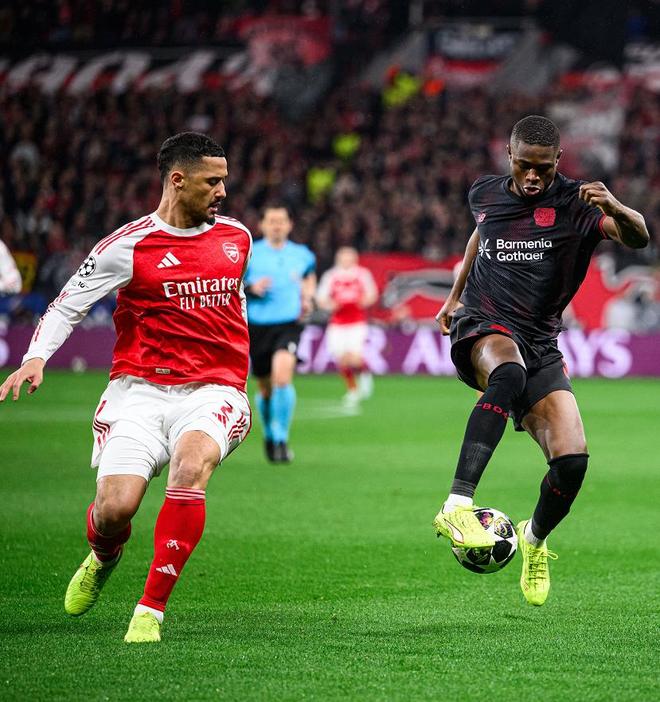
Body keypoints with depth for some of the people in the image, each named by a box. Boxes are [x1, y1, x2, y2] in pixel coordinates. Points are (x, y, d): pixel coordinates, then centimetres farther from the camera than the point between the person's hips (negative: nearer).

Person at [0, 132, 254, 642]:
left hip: (212, 390, 2)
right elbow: (67, 305, 1)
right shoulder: (129, 246, -3)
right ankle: (104, 558, 24)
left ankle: (151, 610, -24)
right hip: (139, 390, -2)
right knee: (114, 509, -18)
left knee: (190, 466, -32)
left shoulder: (236, 237, 11)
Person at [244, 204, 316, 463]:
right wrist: (251, 289, -14)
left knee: (282, 374, -25)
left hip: (289, 324, -1)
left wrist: (307, 300, 10)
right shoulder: (249, 254, 2)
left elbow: (310, 276, 29)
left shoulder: (302, 255, 8)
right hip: (258, 326, 1)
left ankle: (281, 439, -17)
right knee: (265, 387, 9)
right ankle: (269, 435, 36)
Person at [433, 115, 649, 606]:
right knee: (509, 372, -38)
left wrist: (615, 209, -40)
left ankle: (535, 539, 21)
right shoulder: (485, 194, 9)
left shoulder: (574, 204, -4)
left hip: (540, 344, 0)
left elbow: (639, 238, -19)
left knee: (572, 460, -15)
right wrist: (455, 296, 36)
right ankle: (457, 506, -50)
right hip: (481, 327, 0)